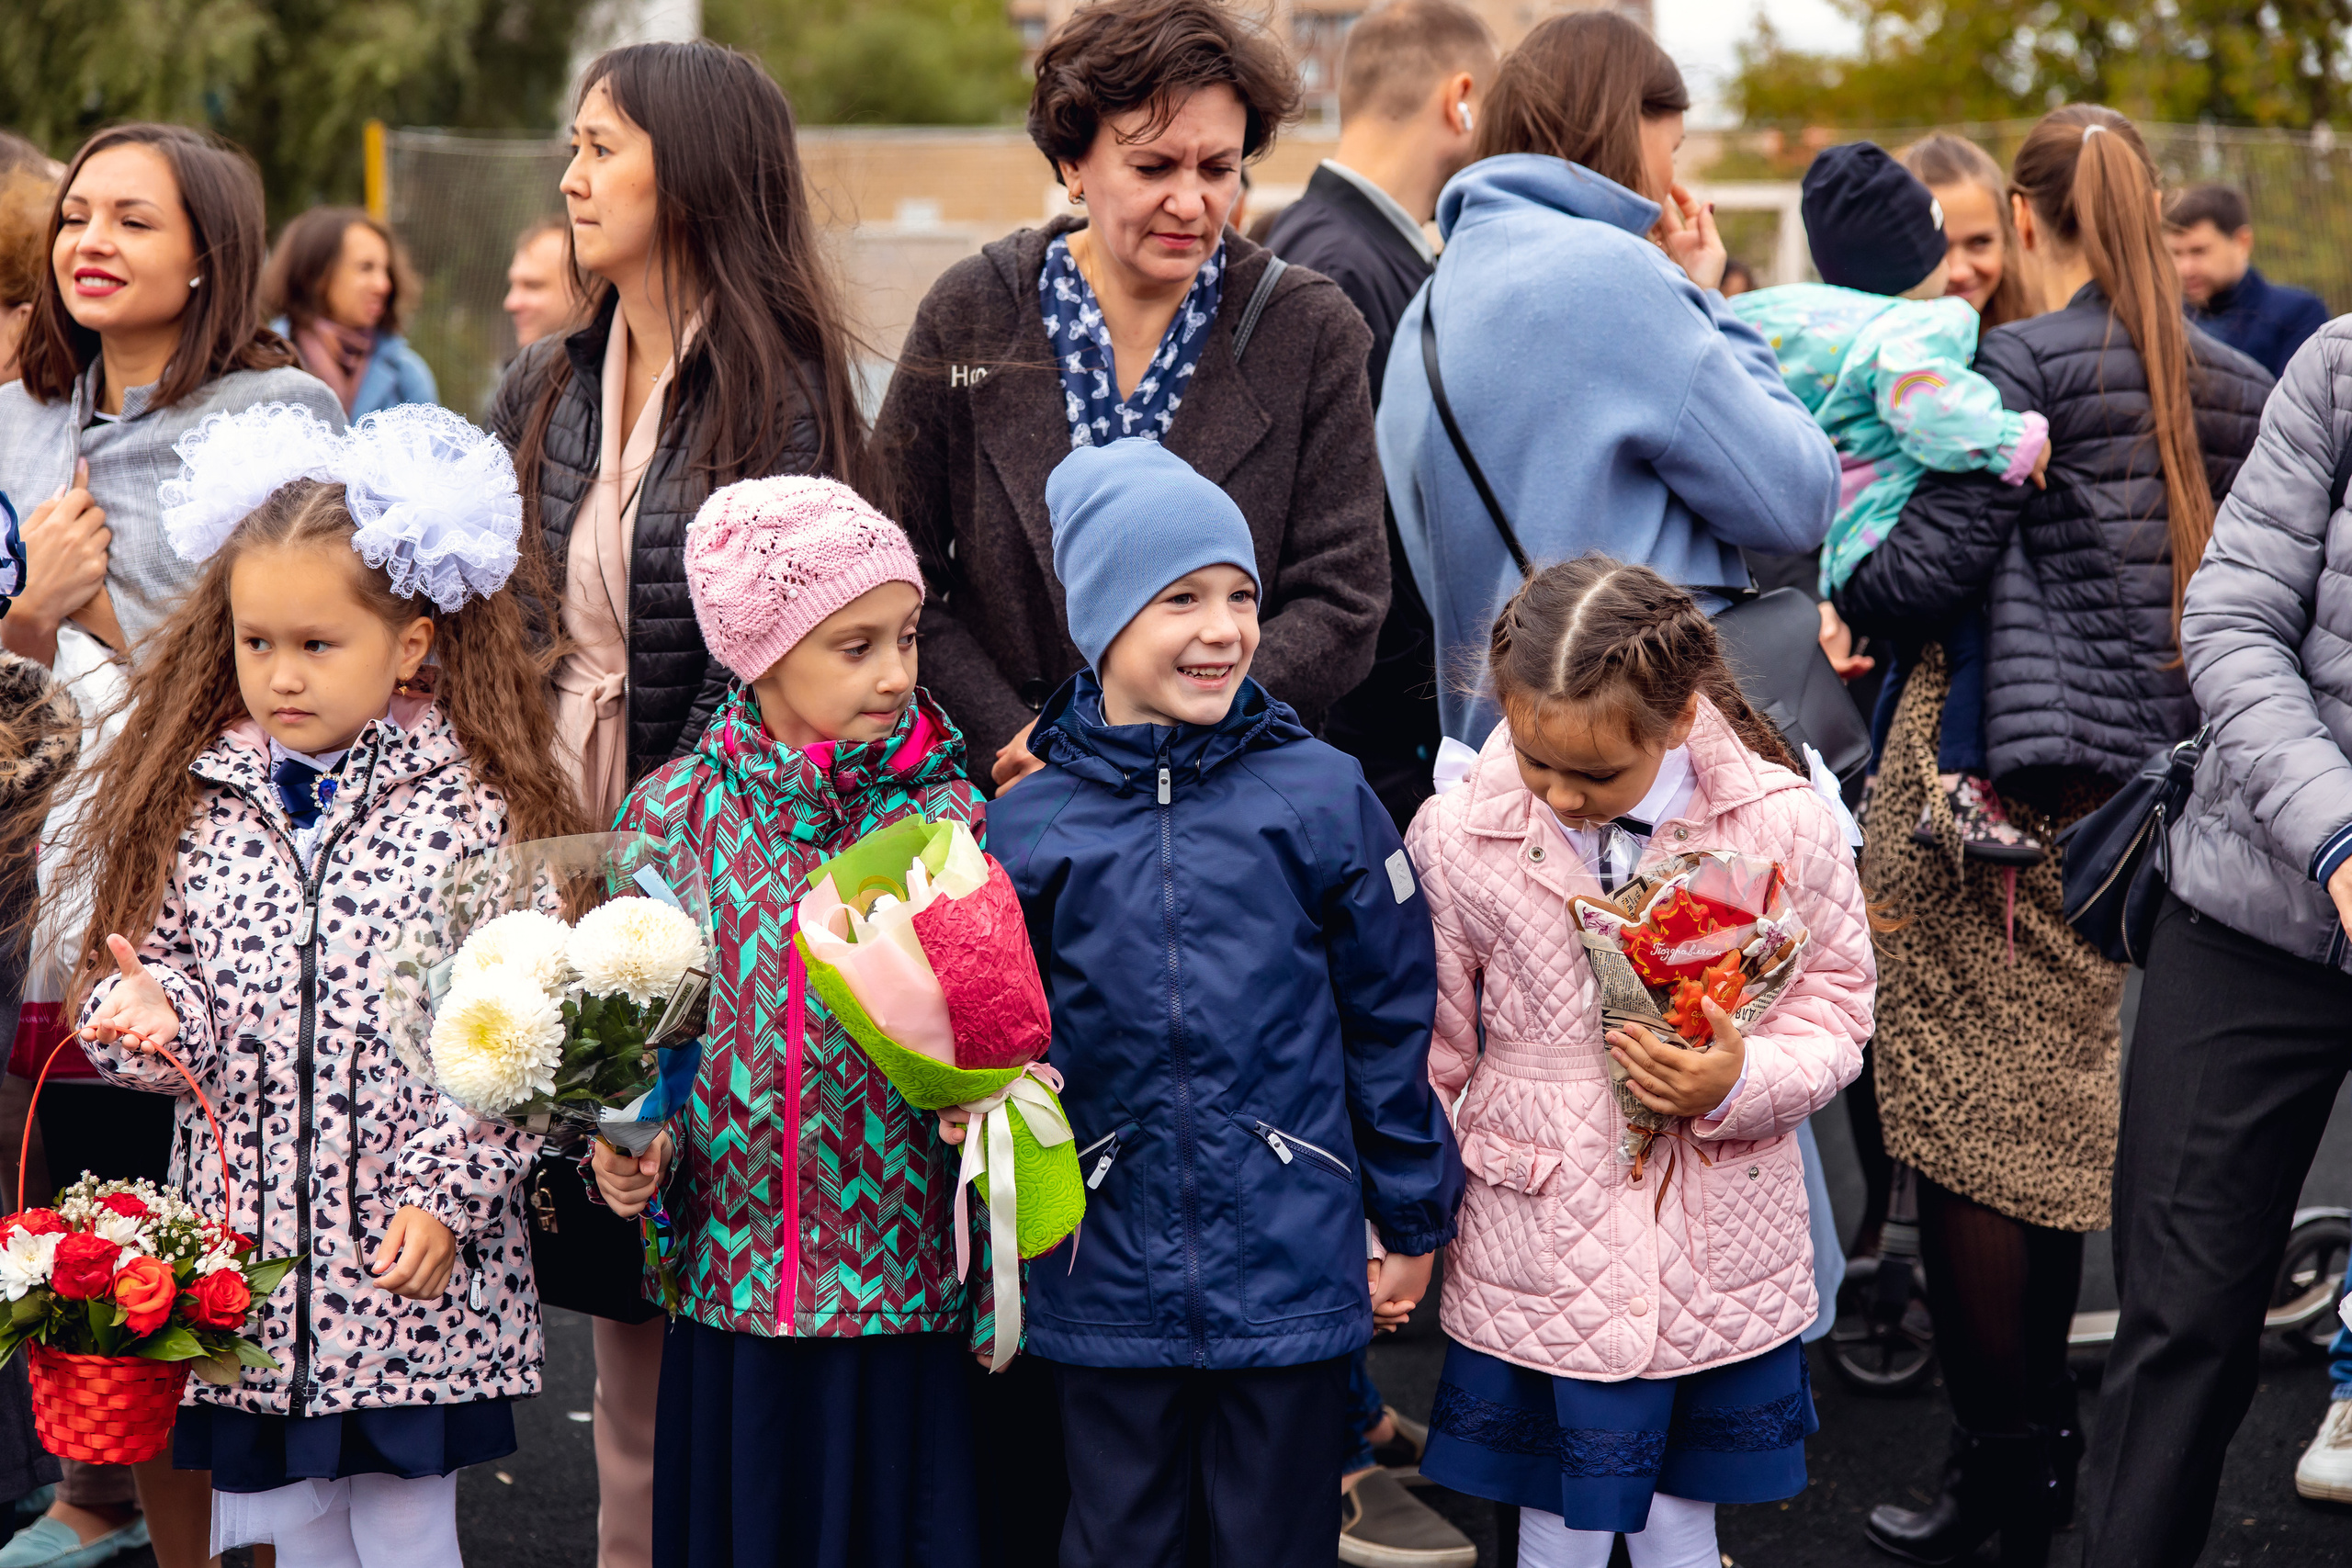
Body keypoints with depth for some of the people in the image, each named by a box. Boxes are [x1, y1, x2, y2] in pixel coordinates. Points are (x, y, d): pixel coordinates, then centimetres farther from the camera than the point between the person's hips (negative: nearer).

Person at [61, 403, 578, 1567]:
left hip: (417, 1265, -3)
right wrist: (147, 1013, -14)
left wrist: (450, 1193, -11)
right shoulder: (193, 805, 5)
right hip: (246, 1253, 3)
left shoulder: (476, 806, -5)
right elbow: (154, 965, 9)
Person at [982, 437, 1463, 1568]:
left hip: (1291, 1273, -1)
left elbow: (1394, 1021, 3)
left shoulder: (1321, 798, -4)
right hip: (1105, 1284, 1)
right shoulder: (1028, 825, -2)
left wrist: (1413, 1223, 7)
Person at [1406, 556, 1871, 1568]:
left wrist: (1739, 1084, -17)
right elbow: (1428, 1059, 4)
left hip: (1719, 1274, 0)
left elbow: (1833, 1009, 3)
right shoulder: (1456, 839, -8)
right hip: (1539, 1275, 0)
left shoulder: (1784, 824, -9)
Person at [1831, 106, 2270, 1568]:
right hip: (2141, 788, 7)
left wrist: (1844, 589, 6)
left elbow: (1931, 567, -14)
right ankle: (2047, 1441, 25)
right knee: (2062, 1116, 17)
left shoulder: (2021, 365, -12)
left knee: (1964, 1123, 1)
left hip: (2002, 778, -7)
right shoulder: (2234, 384, 8)